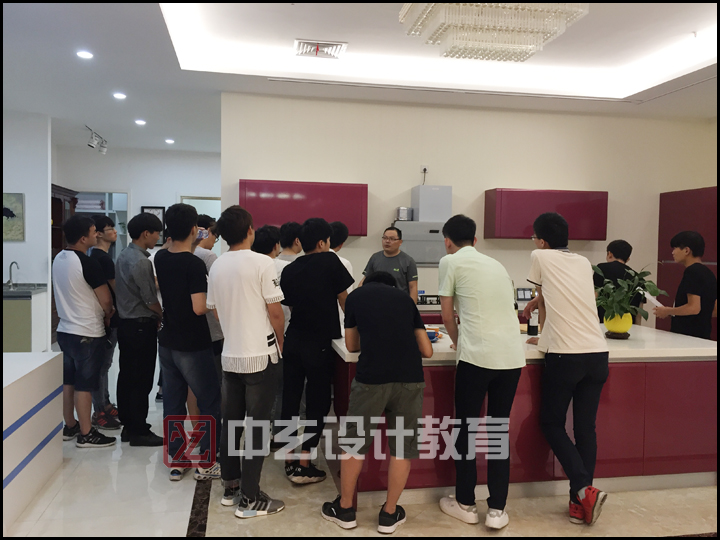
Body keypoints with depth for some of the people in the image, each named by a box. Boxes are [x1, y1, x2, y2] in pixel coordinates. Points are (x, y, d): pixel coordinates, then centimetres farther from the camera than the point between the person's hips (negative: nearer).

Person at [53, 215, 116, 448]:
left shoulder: (58, 259, 6)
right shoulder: (88, 263, -20)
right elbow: (106, 300, -15)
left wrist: (101, 310, 17)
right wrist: (107, 315, 7)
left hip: (65, 330, 8)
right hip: (87, 333, -8)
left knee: (68, 382, 16)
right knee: (85, 385, 0)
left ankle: (70, 427, 28)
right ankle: (86, 434, 9)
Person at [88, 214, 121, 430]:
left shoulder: (97, 256, 13)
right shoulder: (103, 258, -18)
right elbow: (117, 289, -18)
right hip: (107, 318, -10)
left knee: (103, 364, 17)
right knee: (102, 365, -2)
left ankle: (105, 405, 28)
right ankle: (99, 413, 6)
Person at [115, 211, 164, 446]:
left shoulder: (123, 256, 11)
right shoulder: (140, 261, -19)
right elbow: (150, 300, -16)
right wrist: (163, 316, 1)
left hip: (126, 323, 10)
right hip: (141, 326, -10)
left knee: (127, 376, 14)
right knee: (141, 380, -1)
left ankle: (128, 426, 24)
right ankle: (139, 431, 7)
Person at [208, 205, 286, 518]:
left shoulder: (216, 267, 4)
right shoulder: (262, 263, -14)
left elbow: (216, 311, 11)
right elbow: (275, 312, -13)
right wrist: (280, 342, 4)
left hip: (230, 355, 6)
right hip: (260, 355, -6)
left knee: (230, 422, 15)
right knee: (257, 427, 2)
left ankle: (231, 487, 27)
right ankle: (250, 499, 10)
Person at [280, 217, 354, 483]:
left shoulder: (289, 270, 6)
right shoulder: (329, 261, -9)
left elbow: (289, 303, 13)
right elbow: (343, 299, -1)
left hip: (293, 340, 6)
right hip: (318, 344, -5)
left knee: (290, 399, 13)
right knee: (318, 403, 5)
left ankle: (290, 460, 23)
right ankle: (303, 466, 9)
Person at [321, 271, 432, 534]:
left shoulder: (355, 296, 17)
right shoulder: (405, 298, 20)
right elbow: (427, 351, 19)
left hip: (372, 377, -1)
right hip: (410, 376, 2)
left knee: (355, 440, 16)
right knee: (403, 445, 16)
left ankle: (345, 509, 30)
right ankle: (389, 514, 27)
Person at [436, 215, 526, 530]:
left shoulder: (450, 261, 5)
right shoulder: (497, 265, 21)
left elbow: (447, 316, 8)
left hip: (477, 356, -5)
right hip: (513, 357, 5)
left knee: (466, 430, 11)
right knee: (499, 431, 15)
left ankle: (465, 504, 23)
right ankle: (497, 510, 19)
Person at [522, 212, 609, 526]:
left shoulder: (540, 257, 4)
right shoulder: (584, 263, 16)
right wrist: (539, 301, 44)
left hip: (566, 356, -5)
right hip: (598, 355, 5)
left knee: (551, 424, 10)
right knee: (586, 428, 11)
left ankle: (584, 490, -3)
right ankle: (580, 503, 15)